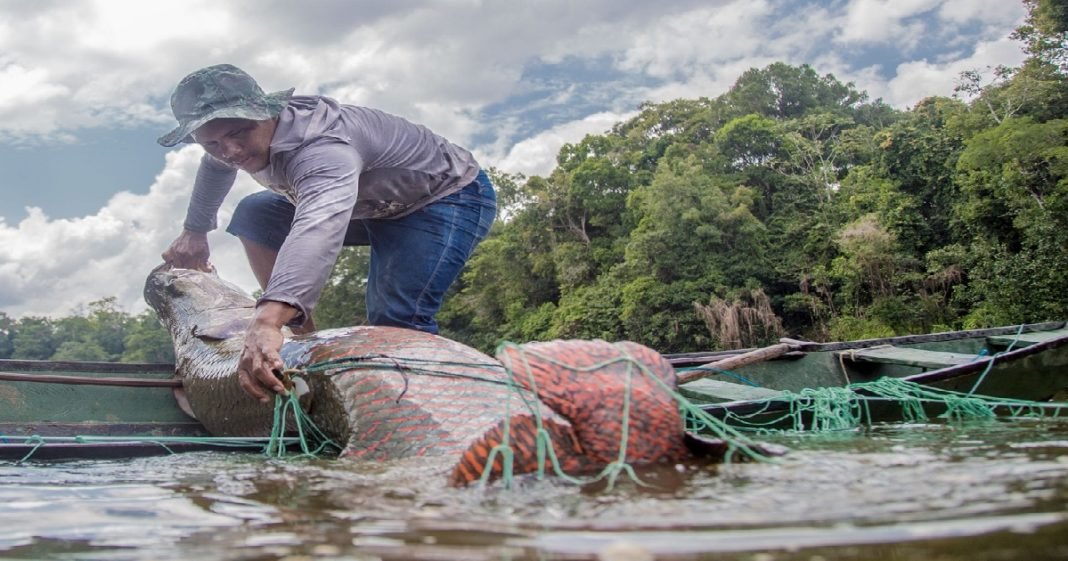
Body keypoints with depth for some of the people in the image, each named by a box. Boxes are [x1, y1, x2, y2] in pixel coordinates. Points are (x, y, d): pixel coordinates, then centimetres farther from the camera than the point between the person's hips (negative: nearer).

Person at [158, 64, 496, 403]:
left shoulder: (322, 148, -40)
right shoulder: (258, 134, -11)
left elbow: (320, 225, -61)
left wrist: (268, 320, -75)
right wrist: (195, 232, 23)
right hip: (376, 202, 9)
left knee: (395, 323, -29)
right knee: (254, 216, 4)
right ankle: (304, 336, 7)